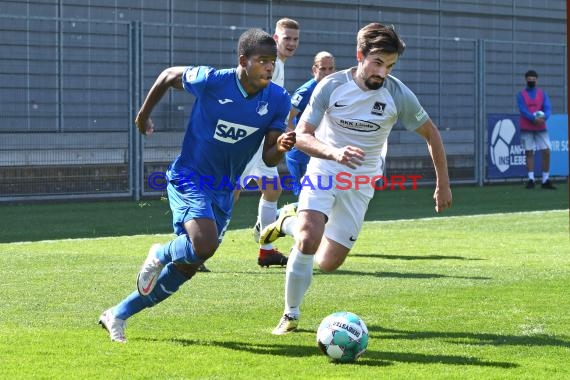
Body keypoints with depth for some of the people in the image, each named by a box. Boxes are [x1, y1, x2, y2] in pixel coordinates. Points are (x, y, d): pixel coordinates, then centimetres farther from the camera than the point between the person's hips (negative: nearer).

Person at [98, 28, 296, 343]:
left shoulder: (278, 101, -7)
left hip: (223, 192, 5)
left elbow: (268, 158, -3)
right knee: (204, 244, -31)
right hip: (189, 178, -5)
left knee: (185, 268, 8)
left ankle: (118, 315, 24)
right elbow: (169, 75, 2)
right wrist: (143, 114, 13)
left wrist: (281, 147, -26)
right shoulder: (211, 81, -18)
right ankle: (161, 255, 5)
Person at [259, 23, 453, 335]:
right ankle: (291, 314, -5)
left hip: (361, 183, 2)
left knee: (328, 263, -1)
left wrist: (443, 185, 5)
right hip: (323, 171, -2)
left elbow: (431, 134, 3)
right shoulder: (331, 85, -14)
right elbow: (301, 136, -13)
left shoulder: (398, 95, -12)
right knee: (309, 240, -27)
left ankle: (291, 222, 30)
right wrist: (334, 152, -32)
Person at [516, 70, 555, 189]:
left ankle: (545, 180, 1)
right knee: (529, 153, -1)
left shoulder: (542, 93, 10)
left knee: (546, 152, -4)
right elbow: (523, 110, -9)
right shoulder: (521, 94, 3)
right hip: (526, 129, -2)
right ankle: (531, 179, 1)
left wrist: (544, 117, -22)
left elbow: (548, 108, 0)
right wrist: (534, 119, -23)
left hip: (541, 128, 2)